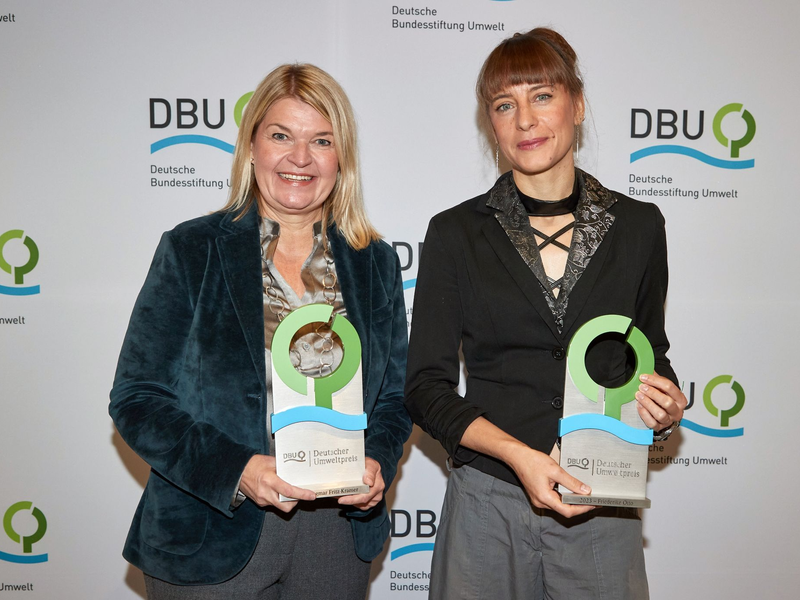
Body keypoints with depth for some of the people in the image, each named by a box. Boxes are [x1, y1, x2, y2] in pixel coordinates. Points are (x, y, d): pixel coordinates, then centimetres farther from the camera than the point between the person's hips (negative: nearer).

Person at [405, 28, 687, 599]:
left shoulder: (638, 226, 2)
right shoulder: (456, 233, -3)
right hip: (488, 504, -1)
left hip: (604, 508, 2)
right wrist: (519, 454, -18)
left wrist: (665, 405, -8)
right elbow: (427, 386, -4)